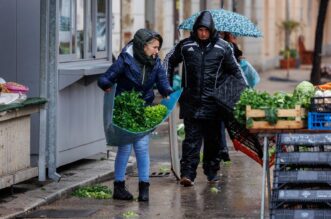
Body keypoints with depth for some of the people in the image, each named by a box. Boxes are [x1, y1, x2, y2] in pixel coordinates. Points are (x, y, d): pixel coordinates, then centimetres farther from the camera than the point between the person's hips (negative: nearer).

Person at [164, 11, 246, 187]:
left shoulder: (222, 47, 3)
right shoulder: (185, 46, 4)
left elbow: (234, 70, 12)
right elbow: (170, 60, 20)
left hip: (213, 102, 1)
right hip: (191, 102, -1)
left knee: (213, 139, 9)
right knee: (191, 139, -5)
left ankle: (212, 171, 23)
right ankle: (188, 173, -9)